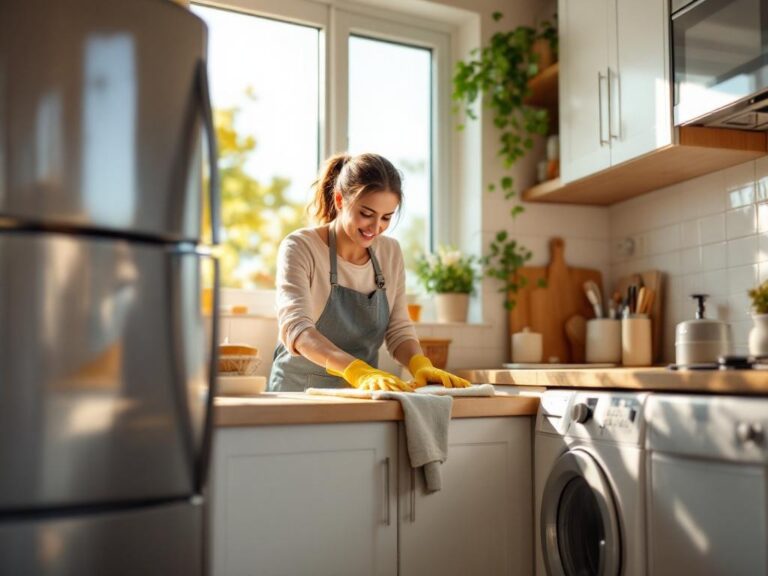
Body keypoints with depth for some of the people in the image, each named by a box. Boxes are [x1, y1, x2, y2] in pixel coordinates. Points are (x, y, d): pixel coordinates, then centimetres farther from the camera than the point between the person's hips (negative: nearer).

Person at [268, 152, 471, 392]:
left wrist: (421, 365, -13)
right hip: (300, 392, -3)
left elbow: (398, 329, 7)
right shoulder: (300, 247, -10)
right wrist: (358, 370, -36)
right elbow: (295, 328, -22)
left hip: (363, 396, 4)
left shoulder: (390, 253, 5)